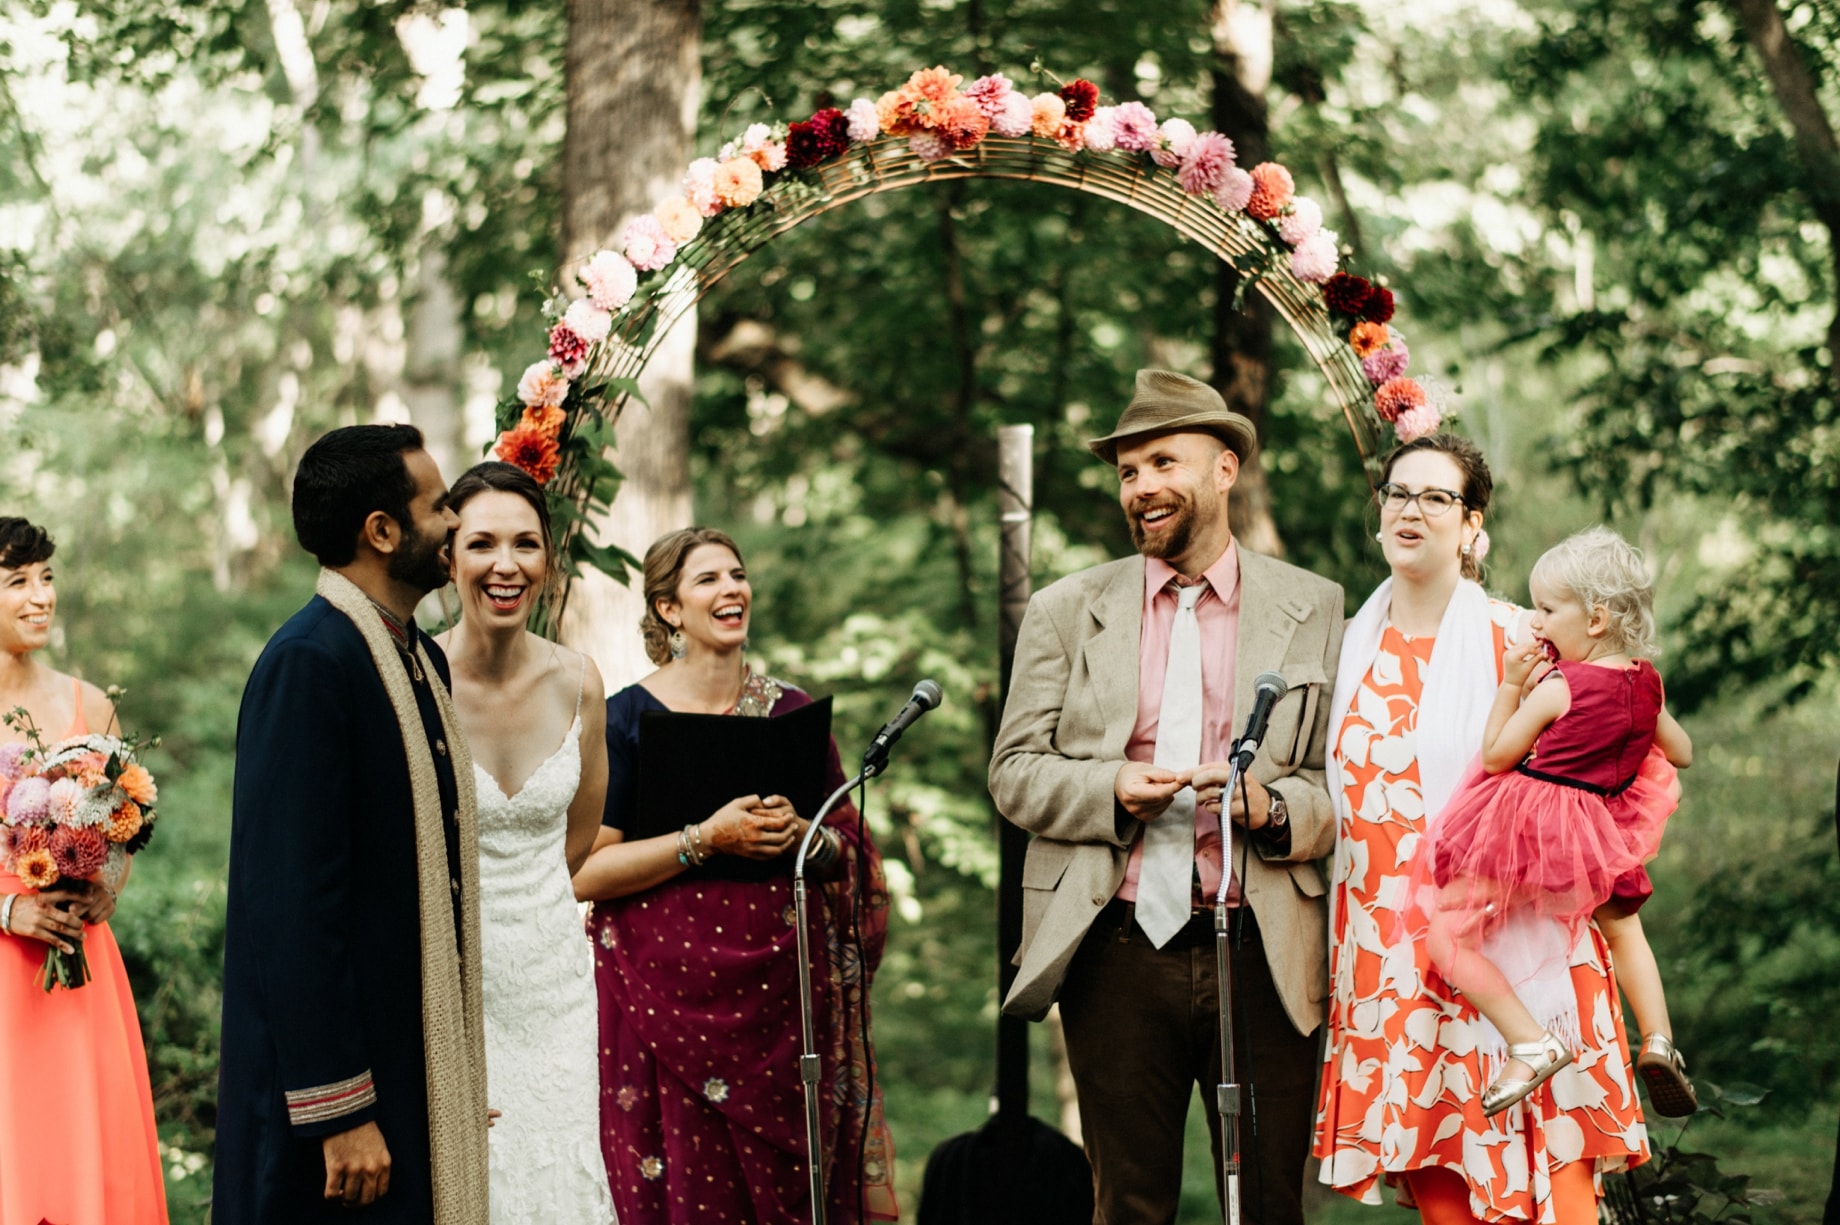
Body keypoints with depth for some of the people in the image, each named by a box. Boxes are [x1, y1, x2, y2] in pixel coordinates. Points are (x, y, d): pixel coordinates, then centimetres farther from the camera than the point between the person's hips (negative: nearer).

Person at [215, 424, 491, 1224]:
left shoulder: (422, 656, 13)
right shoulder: (307, 664, -16)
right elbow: (293, 904, -20)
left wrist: (461, 1079, 16)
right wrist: (341, 1112, -22)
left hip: (420, 1061, 9)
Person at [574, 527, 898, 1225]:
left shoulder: (791, 710, 9)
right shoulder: (629, 717, -2)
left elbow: (853, 854, 13)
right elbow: (585, 874, -10)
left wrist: (805, 838, -8)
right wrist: (707, 838, -17)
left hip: (784, 993, 3)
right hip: (669, 994, -3)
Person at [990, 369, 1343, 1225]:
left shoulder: (1314, 610, 8)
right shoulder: (1067, 611, 10)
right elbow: (1014, 772, 8)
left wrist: (1271, 808, -15)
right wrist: (1109, 791, -11)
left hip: (1262, 954, -1)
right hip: (1119, 953, 1)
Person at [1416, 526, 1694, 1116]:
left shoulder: (1556, 688, -19)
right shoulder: (1646, 683, 0)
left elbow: (1496, 756, -11)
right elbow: (1681, 753, 16)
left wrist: (1510, 686, -7)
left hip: (1526, 826, -7)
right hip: (1598, 835, 7)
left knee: (1446, 935, -1)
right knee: (1623, 926, 33)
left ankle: (1532, 1043, -10)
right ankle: (1658, 1039, 20)